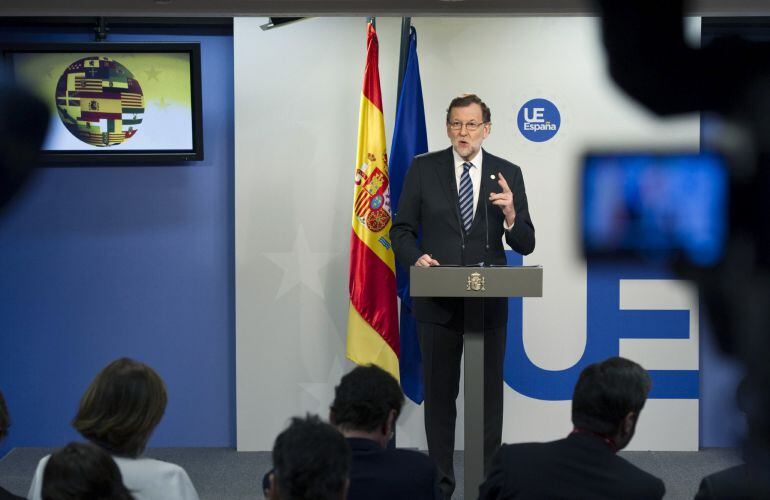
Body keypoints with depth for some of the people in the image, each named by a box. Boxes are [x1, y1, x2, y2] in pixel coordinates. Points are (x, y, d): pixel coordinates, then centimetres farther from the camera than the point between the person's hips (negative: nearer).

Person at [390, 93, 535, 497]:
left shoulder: (508, 174, 2)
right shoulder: (423, 168, 0)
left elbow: (525, 245, 1)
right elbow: (401, 230, 2)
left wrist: (511, 215, -20)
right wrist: (416, 257, -19)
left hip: (490, 301, 0)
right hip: (437, 302, 0)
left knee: (489, 393, 6)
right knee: (439, 393, 9)